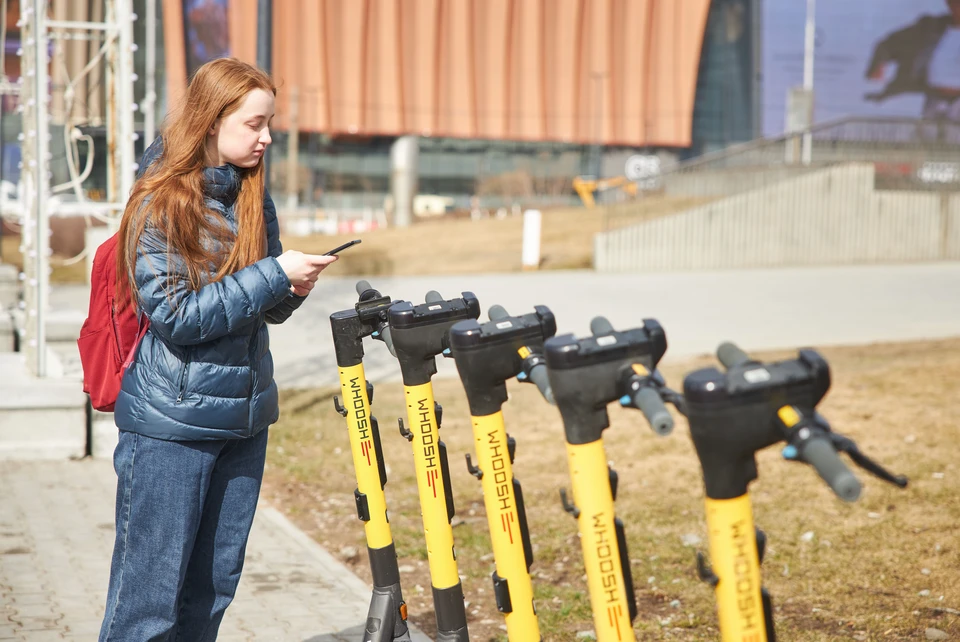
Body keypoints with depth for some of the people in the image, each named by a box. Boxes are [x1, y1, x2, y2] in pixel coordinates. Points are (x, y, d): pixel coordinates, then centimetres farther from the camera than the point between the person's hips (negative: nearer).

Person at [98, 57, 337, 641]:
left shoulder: (256, 199, 8)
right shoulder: (160, 202, -10)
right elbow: (175, 314, -17)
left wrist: (293, 293, -8)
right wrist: (274, 275, -20)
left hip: (245, 415, 6)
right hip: (171, 422, -6)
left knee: (214, 588, 12)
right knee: (150, 594, -1)